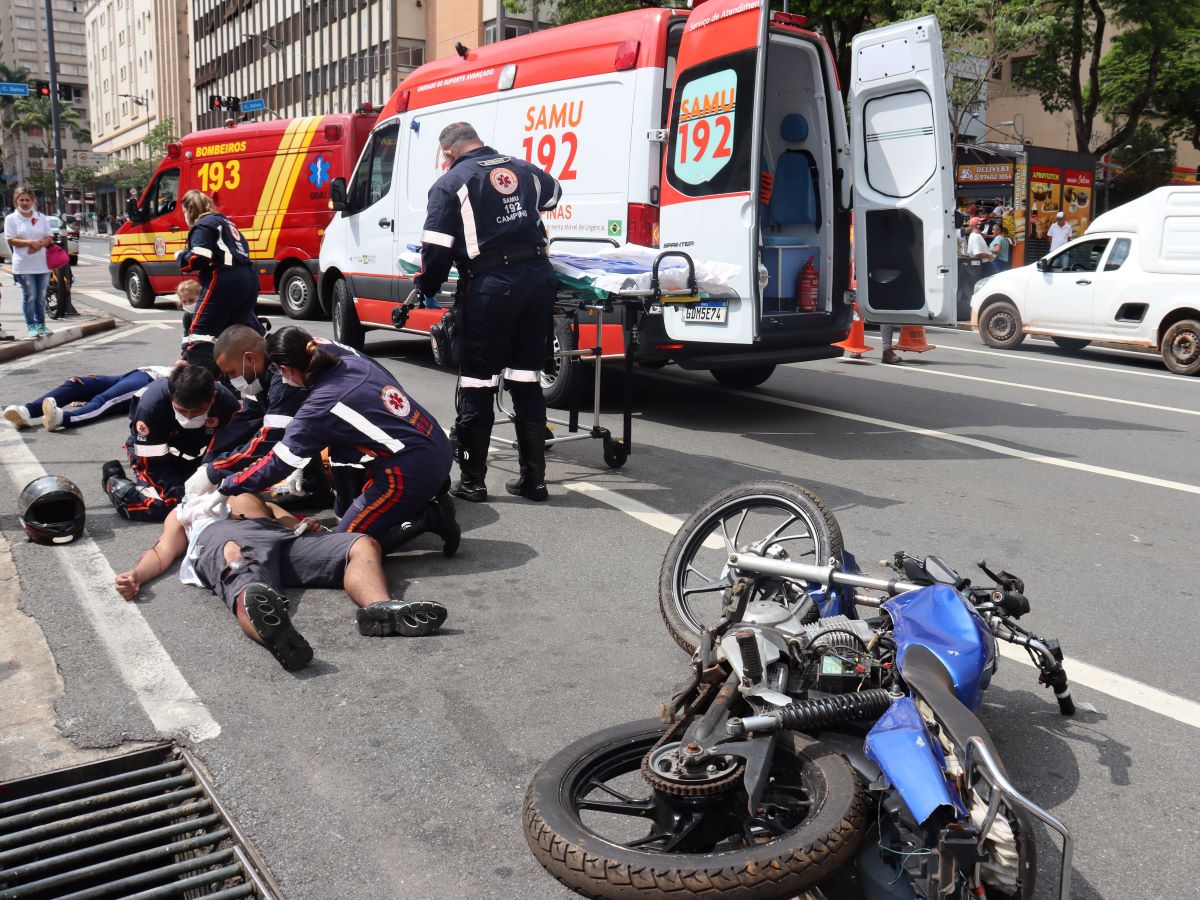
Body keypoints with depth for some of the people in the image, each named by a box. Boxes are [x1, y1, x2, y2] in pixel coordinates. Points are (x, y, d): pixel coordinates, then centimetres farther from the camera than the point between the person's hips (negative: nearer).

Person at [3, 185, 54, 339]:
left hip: (42, 263, 3)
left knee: (41, 296, 10)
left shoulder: (41, 217, 9)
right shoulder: (11, 218, -1)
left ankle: (41, 324, 21)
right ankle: (31, 327, -2)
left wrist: (39, 244, -14)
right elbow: (11, 241, -7)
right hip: (23, 265, -3)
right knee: (30, 296, -6)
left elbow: (49, 238, 7)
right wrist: (30, 242, -20)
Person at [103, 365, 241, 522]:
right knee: (171, 503, -22)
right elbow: (152, 463, -27)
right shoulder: (151, 403, -35)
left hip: (194, 457, 3)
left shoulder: (227, 403, -31)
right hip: (153, 449, -3)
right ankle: (115, 482, 4)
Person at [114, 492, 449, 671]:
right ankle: (275, 634, -76)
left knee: (363, 545, -22)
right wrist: (135, 575, 1)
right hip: (225, 542, -4)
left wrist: (306, 525, 2)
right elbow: (162, 552, 26)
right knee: (251, 596, -41)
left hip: (279, 535, 4)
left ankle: (380, 608, -50)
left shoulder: (255, 497, 49)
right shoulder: (183, 513, 45)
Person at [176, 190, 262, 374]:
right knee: (242, 325, 25)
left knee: (199, 330, -8)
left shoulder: (202, 226, -3)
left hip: (225, 282, -9)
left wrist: (181, 256, 4)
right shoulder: (224, 221, 24)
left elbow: (198, 260, -15)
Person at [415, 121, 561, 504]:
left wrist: (427, 288, 10)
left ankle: (473, 480, 11)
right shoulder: (524, 170, 15)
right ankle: (534, 478, 17)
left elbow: (436, 250, -7)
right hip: (538, 278, 5)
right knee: (527, 380, 13)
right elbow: (552, 195, 38)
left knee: (477, 385, 6)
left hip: (491, 286, -5)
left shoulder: (450, 183, -1)